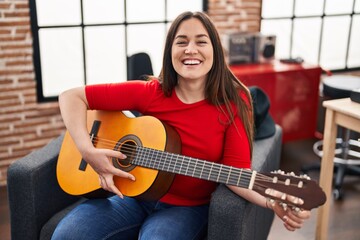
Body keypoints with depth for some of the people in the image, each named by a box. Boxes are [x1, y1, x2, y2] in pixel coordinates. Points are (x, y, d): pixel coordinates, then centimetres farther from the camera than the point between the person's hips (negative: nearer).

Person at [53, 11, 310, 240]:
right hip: (135, 195, 2)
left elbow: (236, 170, -15)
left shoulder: (234, 102, -11)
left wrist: (272, 201, -35)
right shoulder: (149, 93, -10)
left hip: (188, 207, -1)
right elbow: (72, 96, -8)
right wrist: (88, 151, -22)